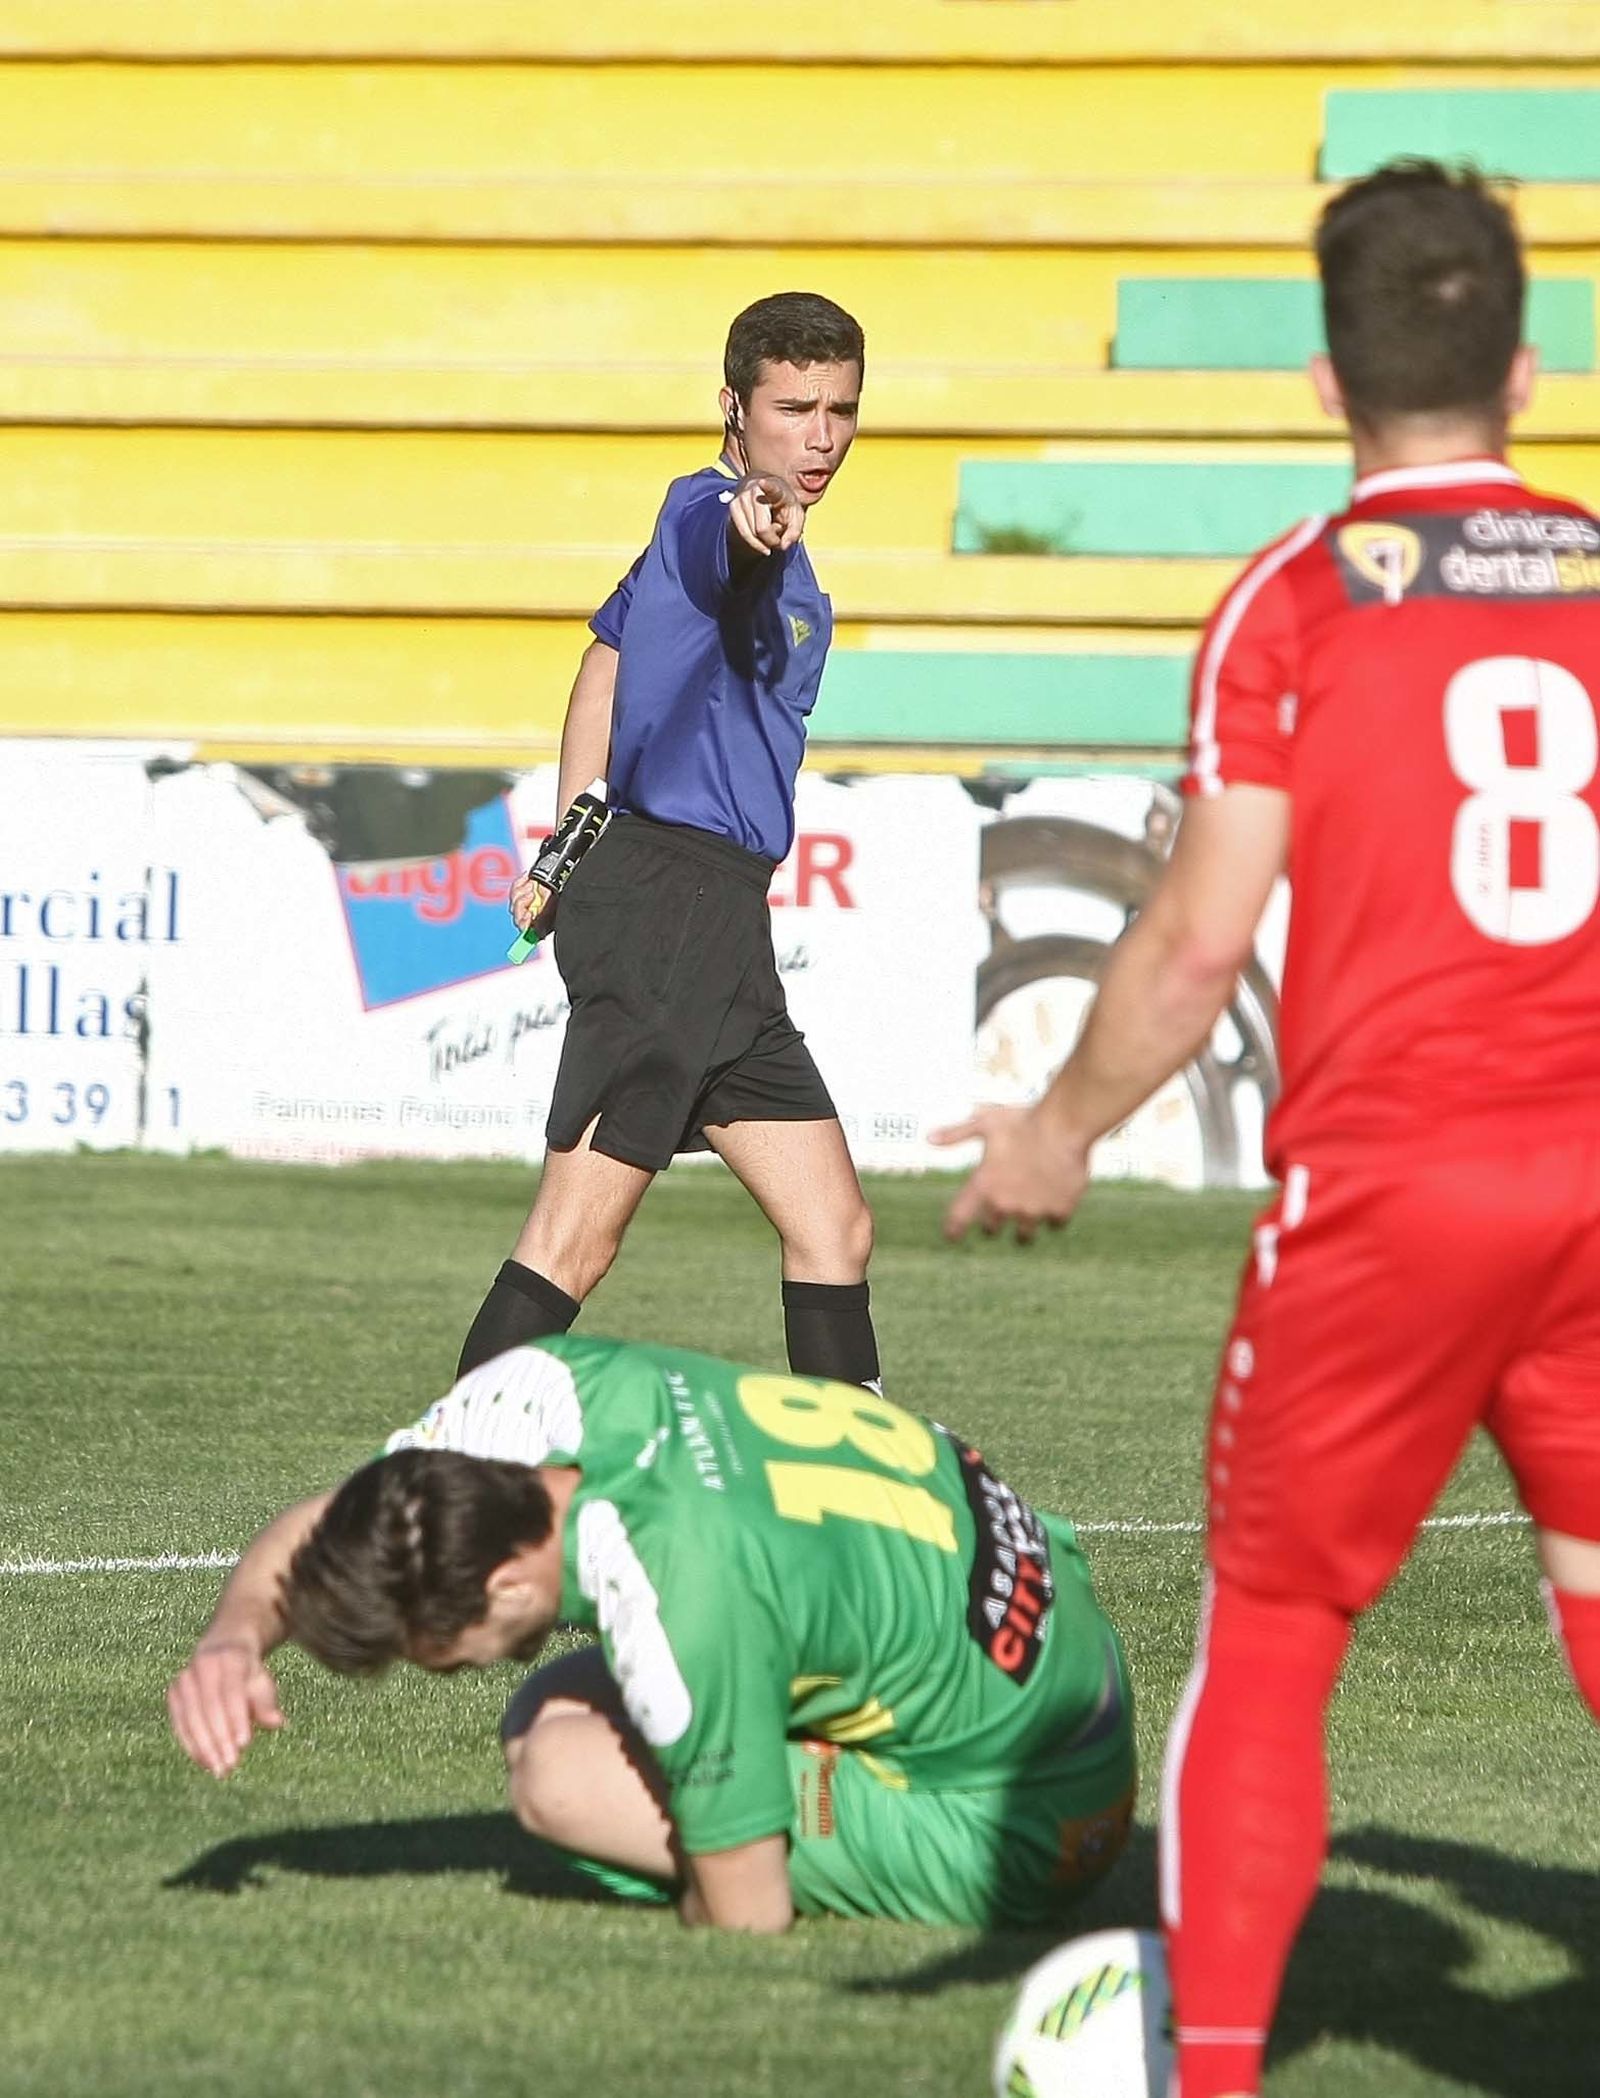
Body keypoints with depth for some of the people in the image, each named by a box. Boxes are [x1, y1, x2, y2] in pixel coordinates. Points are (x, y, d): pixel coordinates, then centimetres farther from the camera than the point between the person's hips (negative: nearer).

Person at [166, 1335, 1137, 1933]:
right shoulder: (558, 1386, -14)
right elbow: (325, 1529, 3)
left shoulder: (678, 1599, -36)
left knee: (561, 1771, -18)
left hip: (1013, 1820, -9)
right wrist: (236, 1635, -15)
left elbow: (745, 1918, -25)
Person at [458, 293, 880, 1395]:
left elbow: (609, 651, 32)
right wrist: (754, 526, -61)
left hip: (718, 929, 10)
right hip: (670, 898, -10)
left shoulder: (785, 571, 20)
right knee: (578, 1237, -15)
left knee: (833, 1229, 11)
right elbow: (718, 555, -37)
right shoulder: (706, 510, -11)